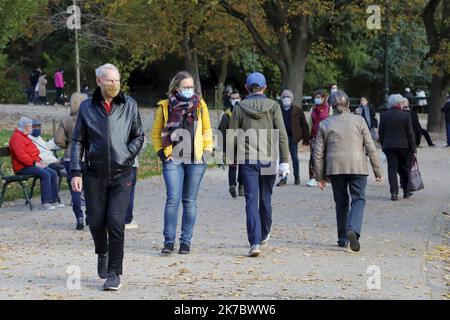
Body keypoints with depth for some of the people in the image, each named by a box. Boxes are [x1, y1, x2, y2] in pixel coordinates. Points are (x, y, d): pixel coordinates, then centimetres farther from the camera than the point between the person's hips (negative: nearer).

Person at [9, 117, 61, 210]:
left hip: (32, 164, 11)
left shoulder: (24, 137, 22)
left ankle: (53, 201, -1)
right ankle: (45, 203, -29)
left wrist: (39, 161, 9)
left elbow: (33, 153, 28)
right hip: (23, 167, -10)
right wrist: (35, 163, -21)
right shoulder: (17, 138, -13)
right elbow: (21, 155, -24)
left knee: (53, 173, -2)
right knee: (45, 175, -28)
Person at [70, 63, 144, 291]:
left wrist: (127, 154, -3)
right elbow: (77, 141, 5)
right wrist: (75, 172, -2)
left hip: (121, 175, -1)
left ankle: (114, 273, -2)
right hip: (94, 175, 1)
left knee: (115, 222, -10)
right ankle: (102, 253, 37)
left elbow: (139, 136, 13)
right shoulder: (87, 108, 4)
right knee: (96, 222, 5)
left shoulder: (129, 105, 4)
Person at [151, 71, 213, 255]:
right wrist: (161, 152, 2)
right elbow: (156, 133, 11)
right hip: (173, 160, -1)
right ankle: (169, 240, -5)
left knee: (190, 201, 5)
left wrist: (207, 151, 7)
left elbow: (207, 130, 16)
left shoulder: (200, 105, 7)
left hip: (196, 160, 2)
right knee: (173, 199, -12)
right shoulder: (165, 107, 3)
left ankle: (186, 241, 11)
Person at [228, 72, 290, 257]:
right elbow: (281, 135, -6)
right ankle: (264, 236, 35)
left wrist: (231, 159, 16)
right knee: (265, 199, 17)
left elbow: (232, 137, 3)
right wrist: (284, 161, -5)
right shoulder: (273, 106, 0)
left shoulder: (239, 108, 1)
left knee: (251, 200, -5)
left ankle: (255, 243, -17)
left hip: (247, 160, -1)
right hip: (268, 159, 1)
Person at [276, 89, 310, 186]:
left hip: (293, 137, -1)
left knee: (294, 158, 6)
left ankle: (297, 177, 20)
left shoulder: (297, 109, 0)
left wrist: (306, 139, -3)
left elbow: (304, 124, 1)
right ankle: (283, 178, 4)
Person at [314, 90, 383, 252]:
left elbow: (318, 153, 7)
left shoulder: (325, 124, 7)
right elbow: (371, 148, 1)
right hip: (357, 166, -2)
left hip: (335, 168, 2)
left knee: (341, 202, 13)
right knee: (358, 200, -1)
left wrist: (320, 177, 13)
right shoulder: (359, 121, 3)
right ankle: (353, 230, -24)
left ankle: (343, 238, 14)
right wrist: (378, 171, 6)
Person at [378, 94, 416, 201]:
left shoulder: (383, 116, 1)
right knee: (405, 169, 12)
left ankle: (394, 193, -7)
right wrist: (413, 148, 0)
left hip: (388, 146, 2)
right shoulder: (405, 115, -7)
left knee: (392, 169, 2)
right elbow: (410, 133, -6)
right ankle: (406, 191, 19)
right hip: (404, 146, -2)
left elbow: (380, 133, 6)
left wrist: (383, 146, 16)